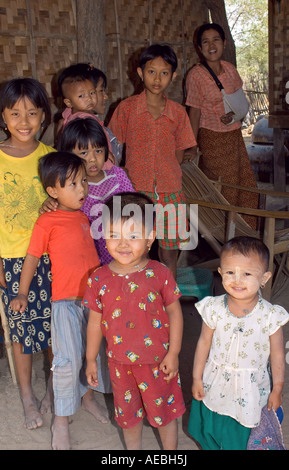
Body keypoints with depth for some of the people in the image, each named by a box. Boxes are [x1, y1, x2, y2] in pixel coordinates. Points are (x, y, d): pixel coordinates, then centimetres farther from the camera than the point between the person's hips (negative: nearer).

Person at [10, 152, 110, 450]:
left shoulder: (83, 216, 9)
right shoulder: (47, 221, -10)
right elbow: (32, 258, -4)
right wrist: (22, 294, -4)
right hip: (66, 301, -6)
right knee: (68, 360, -6)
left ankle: (87, 397, 40)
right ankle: (61, 422, 11)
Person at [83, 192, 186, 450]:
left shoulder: (159, 274, -15)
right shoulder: (99, 279, -9)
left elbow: (175, 313, -7)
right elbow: (95, 321, 1)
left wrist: (173, 353, -8)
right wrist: (91, 360, 7)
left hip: (157, 360, -2)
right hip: (120, 362, 2)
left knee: (165, 411, 16)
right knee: (128, 413, 21)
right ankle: (133, 448, 46)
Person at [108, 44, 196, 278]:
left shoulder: (178, 112, 4)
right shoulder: (126, 107, 0)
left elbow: (179, 154, 11)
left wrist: (167, 174, -2)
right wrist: (128, 172, -6)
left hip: (169, 190, 2)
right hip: (136, 189, -1)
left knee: (169, 250, 8)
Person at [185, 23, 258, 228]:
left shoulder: (230, 69, 3)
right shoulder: (196, 75, -13)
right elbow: (194, 112, -12)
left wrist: (235, 114, -8)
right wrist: (192, 147, -14)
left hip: (234, 134, 6)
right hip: (213, 138, -6)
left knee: (248, 187, 12)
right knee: (226, 190, 2)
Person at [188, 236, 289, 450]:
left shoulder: (270, 316, -21)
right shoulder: (214, 309, -17)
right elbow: (204, 342, -4)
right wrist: (197, 378, 3)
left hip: (250, 390, -1)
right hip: (215, 386, 2)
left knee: (242, 436, 18)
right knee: (209, 429, 23)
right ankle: (209, 445, 53)